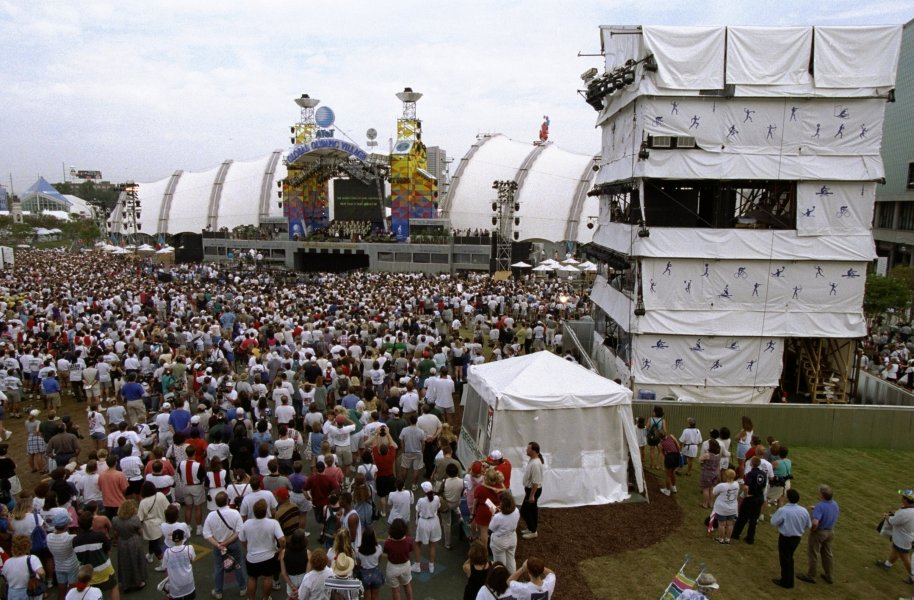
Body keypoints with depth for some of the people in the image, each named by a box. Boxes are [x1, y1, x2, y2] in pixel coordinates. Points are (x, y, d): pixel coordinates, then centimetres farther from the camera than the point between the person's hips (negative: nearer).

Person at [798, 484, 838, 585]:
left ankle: (810, 576, 22)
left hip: (819, 532, -7)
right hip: (830, 531, 7)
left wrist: (811, 530, -17)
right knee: (828, 553, 22)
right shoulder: (835, 504, -6)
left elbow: (815, 523, -37)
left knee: (813, 554, 9)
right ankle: (829, 576, 33)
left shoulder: (820, 506, -31)